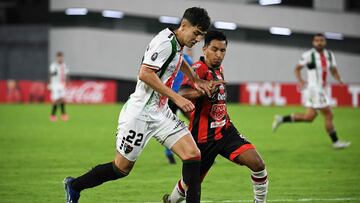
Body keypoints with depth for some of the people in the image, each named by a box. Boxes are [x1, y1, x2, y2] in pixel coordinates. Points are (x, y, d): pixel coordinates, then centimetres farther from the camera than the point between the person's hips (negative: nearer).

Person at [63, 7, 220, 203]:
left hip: (161, 113, 9)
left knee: (193, 154, -8)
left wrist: (196, 80, 26)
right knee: (122, 168, 4)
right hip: (140, 112, -9)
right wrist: (176, 98, -26)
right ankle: (74, 186, 24)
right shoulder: (165, 42, -18)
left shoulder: (176, 43, 10)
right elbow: (145, 74, -28)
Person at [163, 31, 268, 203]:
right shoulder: (200, 68, -16)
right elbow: (182, 94, -35)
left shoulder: (218, 69, 9)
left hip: (226, 131, 6)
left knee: (257, 164, -15)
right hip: (203, 137, -6)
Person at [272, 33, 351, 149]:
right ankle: (335, 142, 7)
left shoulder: (330, 55, 9)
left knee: (309, 117, 9)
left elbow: (334, 71, 16)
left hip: (321, 89, 8)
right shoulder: (308, 55, -9)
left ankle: (281, 119, 18)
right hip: (314, 89, -8)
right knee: (328, 115, -4)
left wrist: (339, 80, -4)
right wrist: (300, 81, -18)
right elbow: (297, 69, -1)